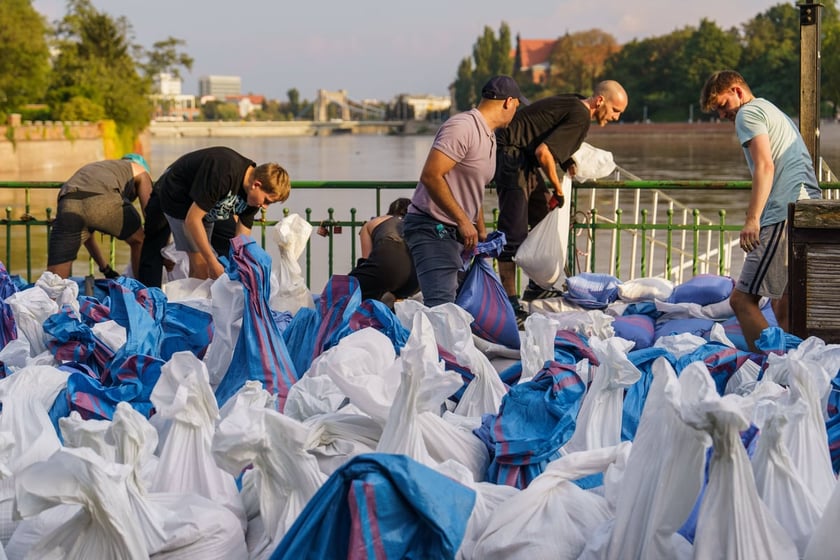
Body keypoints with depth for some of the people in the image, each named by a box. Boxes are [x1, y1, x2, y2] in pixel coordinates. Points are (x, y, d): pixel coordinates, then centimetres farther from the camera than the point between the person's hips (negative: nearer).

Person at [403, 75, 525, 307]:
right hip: (432, 229, -10)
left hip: (456, 233, 10)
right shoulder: (463, 127, -16)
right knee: (440, 306, -22)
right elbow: (430, 176, -23)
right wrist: (463, 221, -20)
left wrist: (481, 232, 23)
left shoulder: (489, 137, 17)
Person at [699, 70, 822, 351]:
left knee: (742, 299, -12)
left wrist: (752, 219, -18)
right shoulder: (778, 114, 31)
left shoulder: (749, 112, 2)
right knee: (783, 307, 11)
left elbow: (765, 166, -12)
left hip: (784, 215, -10)